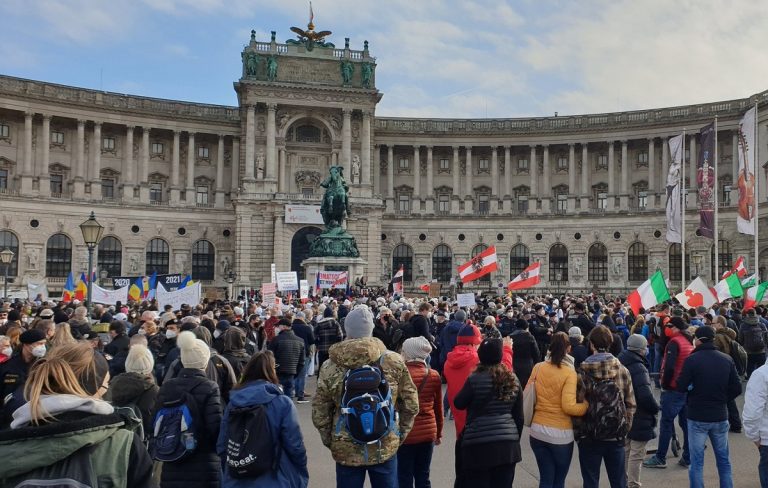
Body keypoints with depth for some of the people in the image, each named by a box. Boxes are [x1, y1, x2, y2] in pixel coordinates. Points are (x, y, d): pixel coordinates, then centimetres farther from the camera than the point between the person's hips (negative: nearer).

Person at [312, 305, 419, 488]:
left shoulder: (330, 365, -11)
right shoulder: (394, 361, -9)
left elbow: (319, 411, -4)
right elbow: (411, 404, -2)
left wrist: (330, 440, 11)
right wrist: (400, 433, 12)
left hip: (346, 450, 0)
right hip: (386, 447, 1)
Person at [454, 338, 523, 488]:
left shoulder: (474, 379, -9)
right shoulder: (513, 380, 6)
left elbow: (459, 404, 2)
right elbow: (519, 415, 12)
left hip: (479, 444, -4)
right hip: (508, 444, 5)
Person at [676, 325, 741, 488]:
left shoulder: (692, 359, -15)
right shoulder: (727, 359, -2)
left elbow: (681, 387, -13)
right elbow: (737, 388, 1)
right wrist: (722, 400, 14)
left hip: (697, 417, -4)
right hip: (720, 416, 4)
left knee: (697, 462, 5)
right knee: (724, 460, 16)